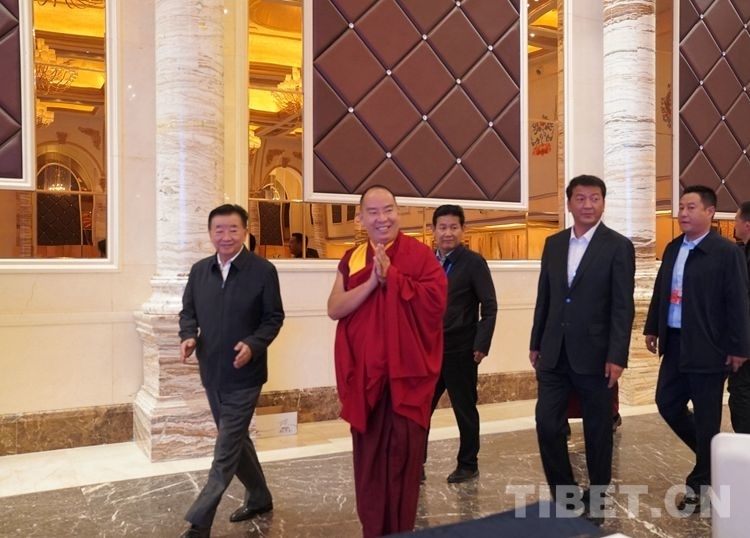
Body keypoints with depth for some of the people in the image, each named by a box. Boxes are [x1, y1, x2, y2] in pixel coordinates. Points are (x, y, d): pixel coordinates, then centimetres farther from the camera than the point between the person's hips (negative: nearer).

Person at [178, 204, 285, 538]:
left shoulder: (263, 271, -10)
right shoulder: (199, 270, 5)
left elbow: (274, 317, -7)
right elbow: (188, 311, 12)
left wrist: (253, 345, -23)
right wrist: (188, 336, -9)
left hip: (243, 375, -6)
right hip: (212, 373, 6)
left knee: (225, 451, -2)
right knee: (235, 441, 19)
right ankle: (259, 497, 39)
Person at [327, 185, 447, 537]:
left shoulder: (419, 254, -2)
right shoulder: (352, 259, 8)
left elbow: (436, 299, -16)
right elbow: (334, 309, -3)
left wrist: (391, 276, -17)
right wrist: (373, 280, -15)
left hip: (406, 373, -3)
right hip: (364, 374, 3)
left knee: (403, 455, 5)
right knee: (368, 456, 10)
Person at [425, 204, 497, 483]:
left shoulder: (473, 262, -5)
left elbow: (489, 307, -7)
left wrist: (481, 345, -14)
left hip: (460, 350, -4)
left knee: (464, 409, 9)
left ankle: (467, 465, 24)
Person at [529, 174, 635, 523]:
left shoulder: (618, 246, -5)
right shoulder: (553, 243, 9)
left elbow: (623, 307, -9)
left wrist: (617, 356, -15)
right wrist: (535, 343, 11)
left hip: (594, 354, -4)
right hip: (554, 353, 4)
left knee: (597, 430, 9)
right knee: (547, 425, 4)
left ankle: (595, 499, 28)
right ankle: (564, 494, 24)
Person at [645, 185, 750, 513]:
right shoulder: (672, 249, 9)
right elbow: (660, 291, 15)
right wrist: (652, 328, 14)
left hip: (707, 347, -7)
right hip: (675, 343, 7)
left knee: (705, 416, 4)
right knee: (667, 403, 12)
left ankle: (701, 483, 20)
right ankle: (711, 455, 34)